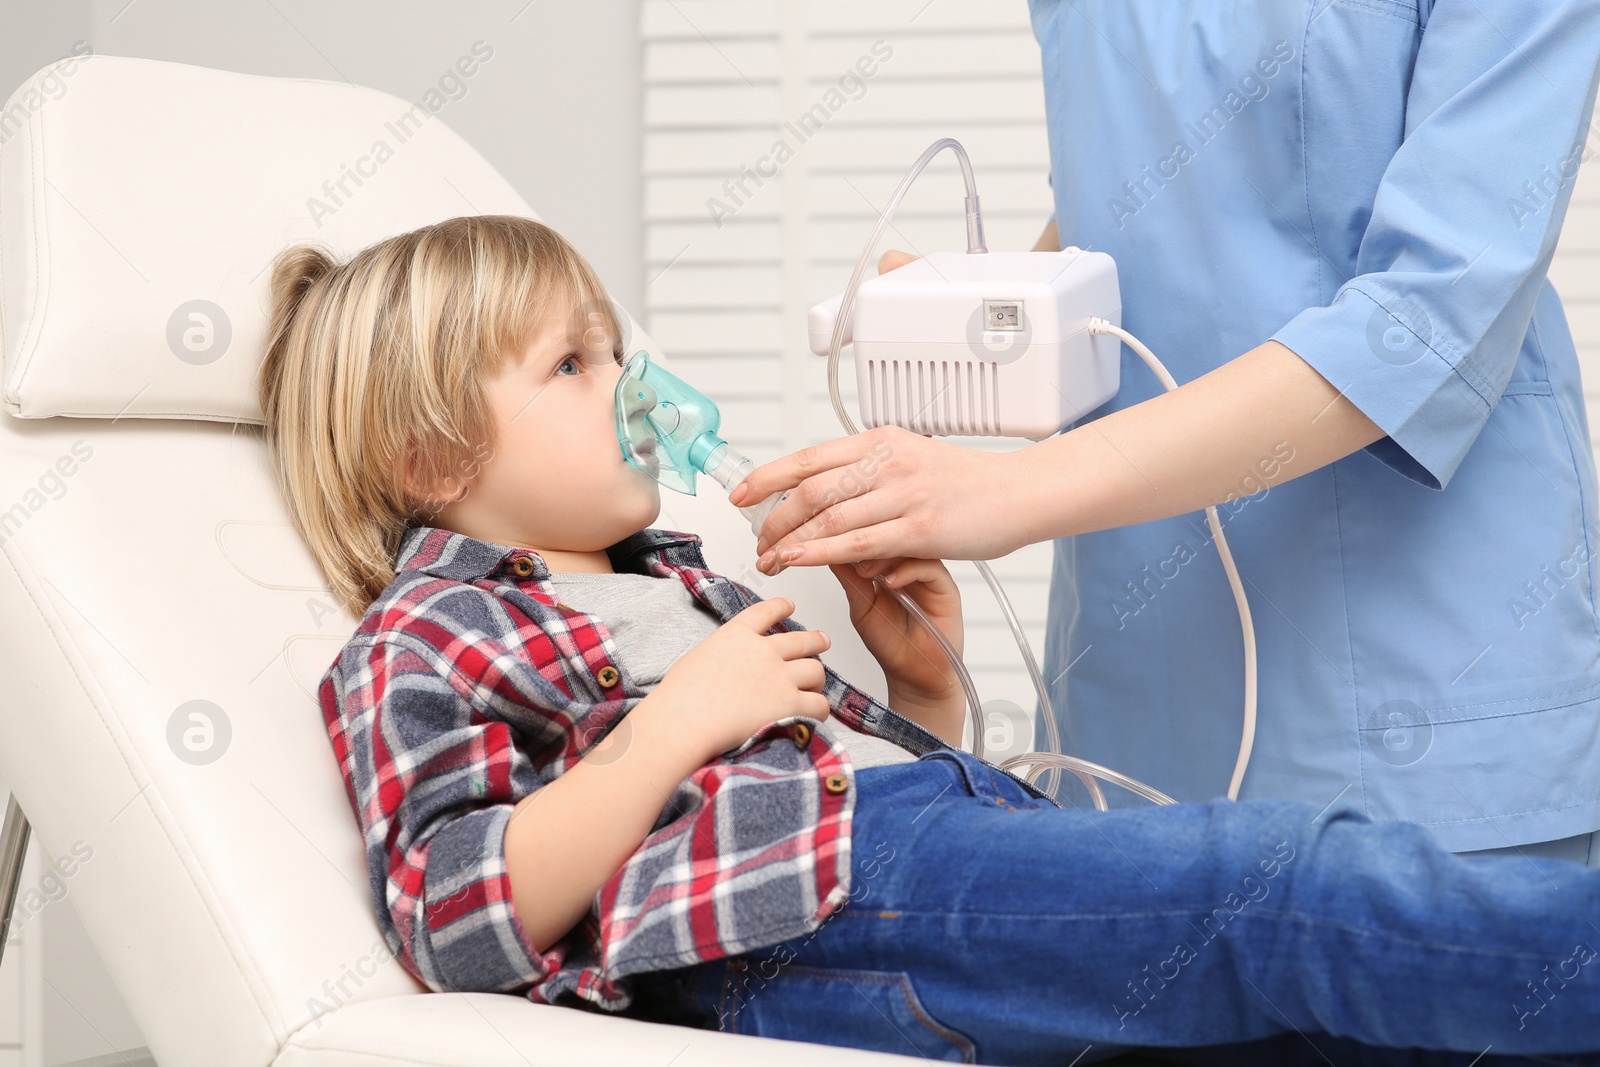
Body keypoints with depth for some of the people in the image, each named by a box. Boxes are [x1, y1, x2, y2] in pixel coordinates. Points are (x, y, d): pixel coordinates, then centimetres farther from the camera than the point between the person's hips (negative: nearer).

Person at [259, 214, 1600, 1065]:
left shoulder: (684, 579, 34)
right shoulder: (419, 645, 9)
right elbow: (459, 923, -9)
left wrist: (923, 681, 14)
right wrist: (681, 720, -11)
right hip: (793, 925, -9)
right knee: (1292, 892, -27)